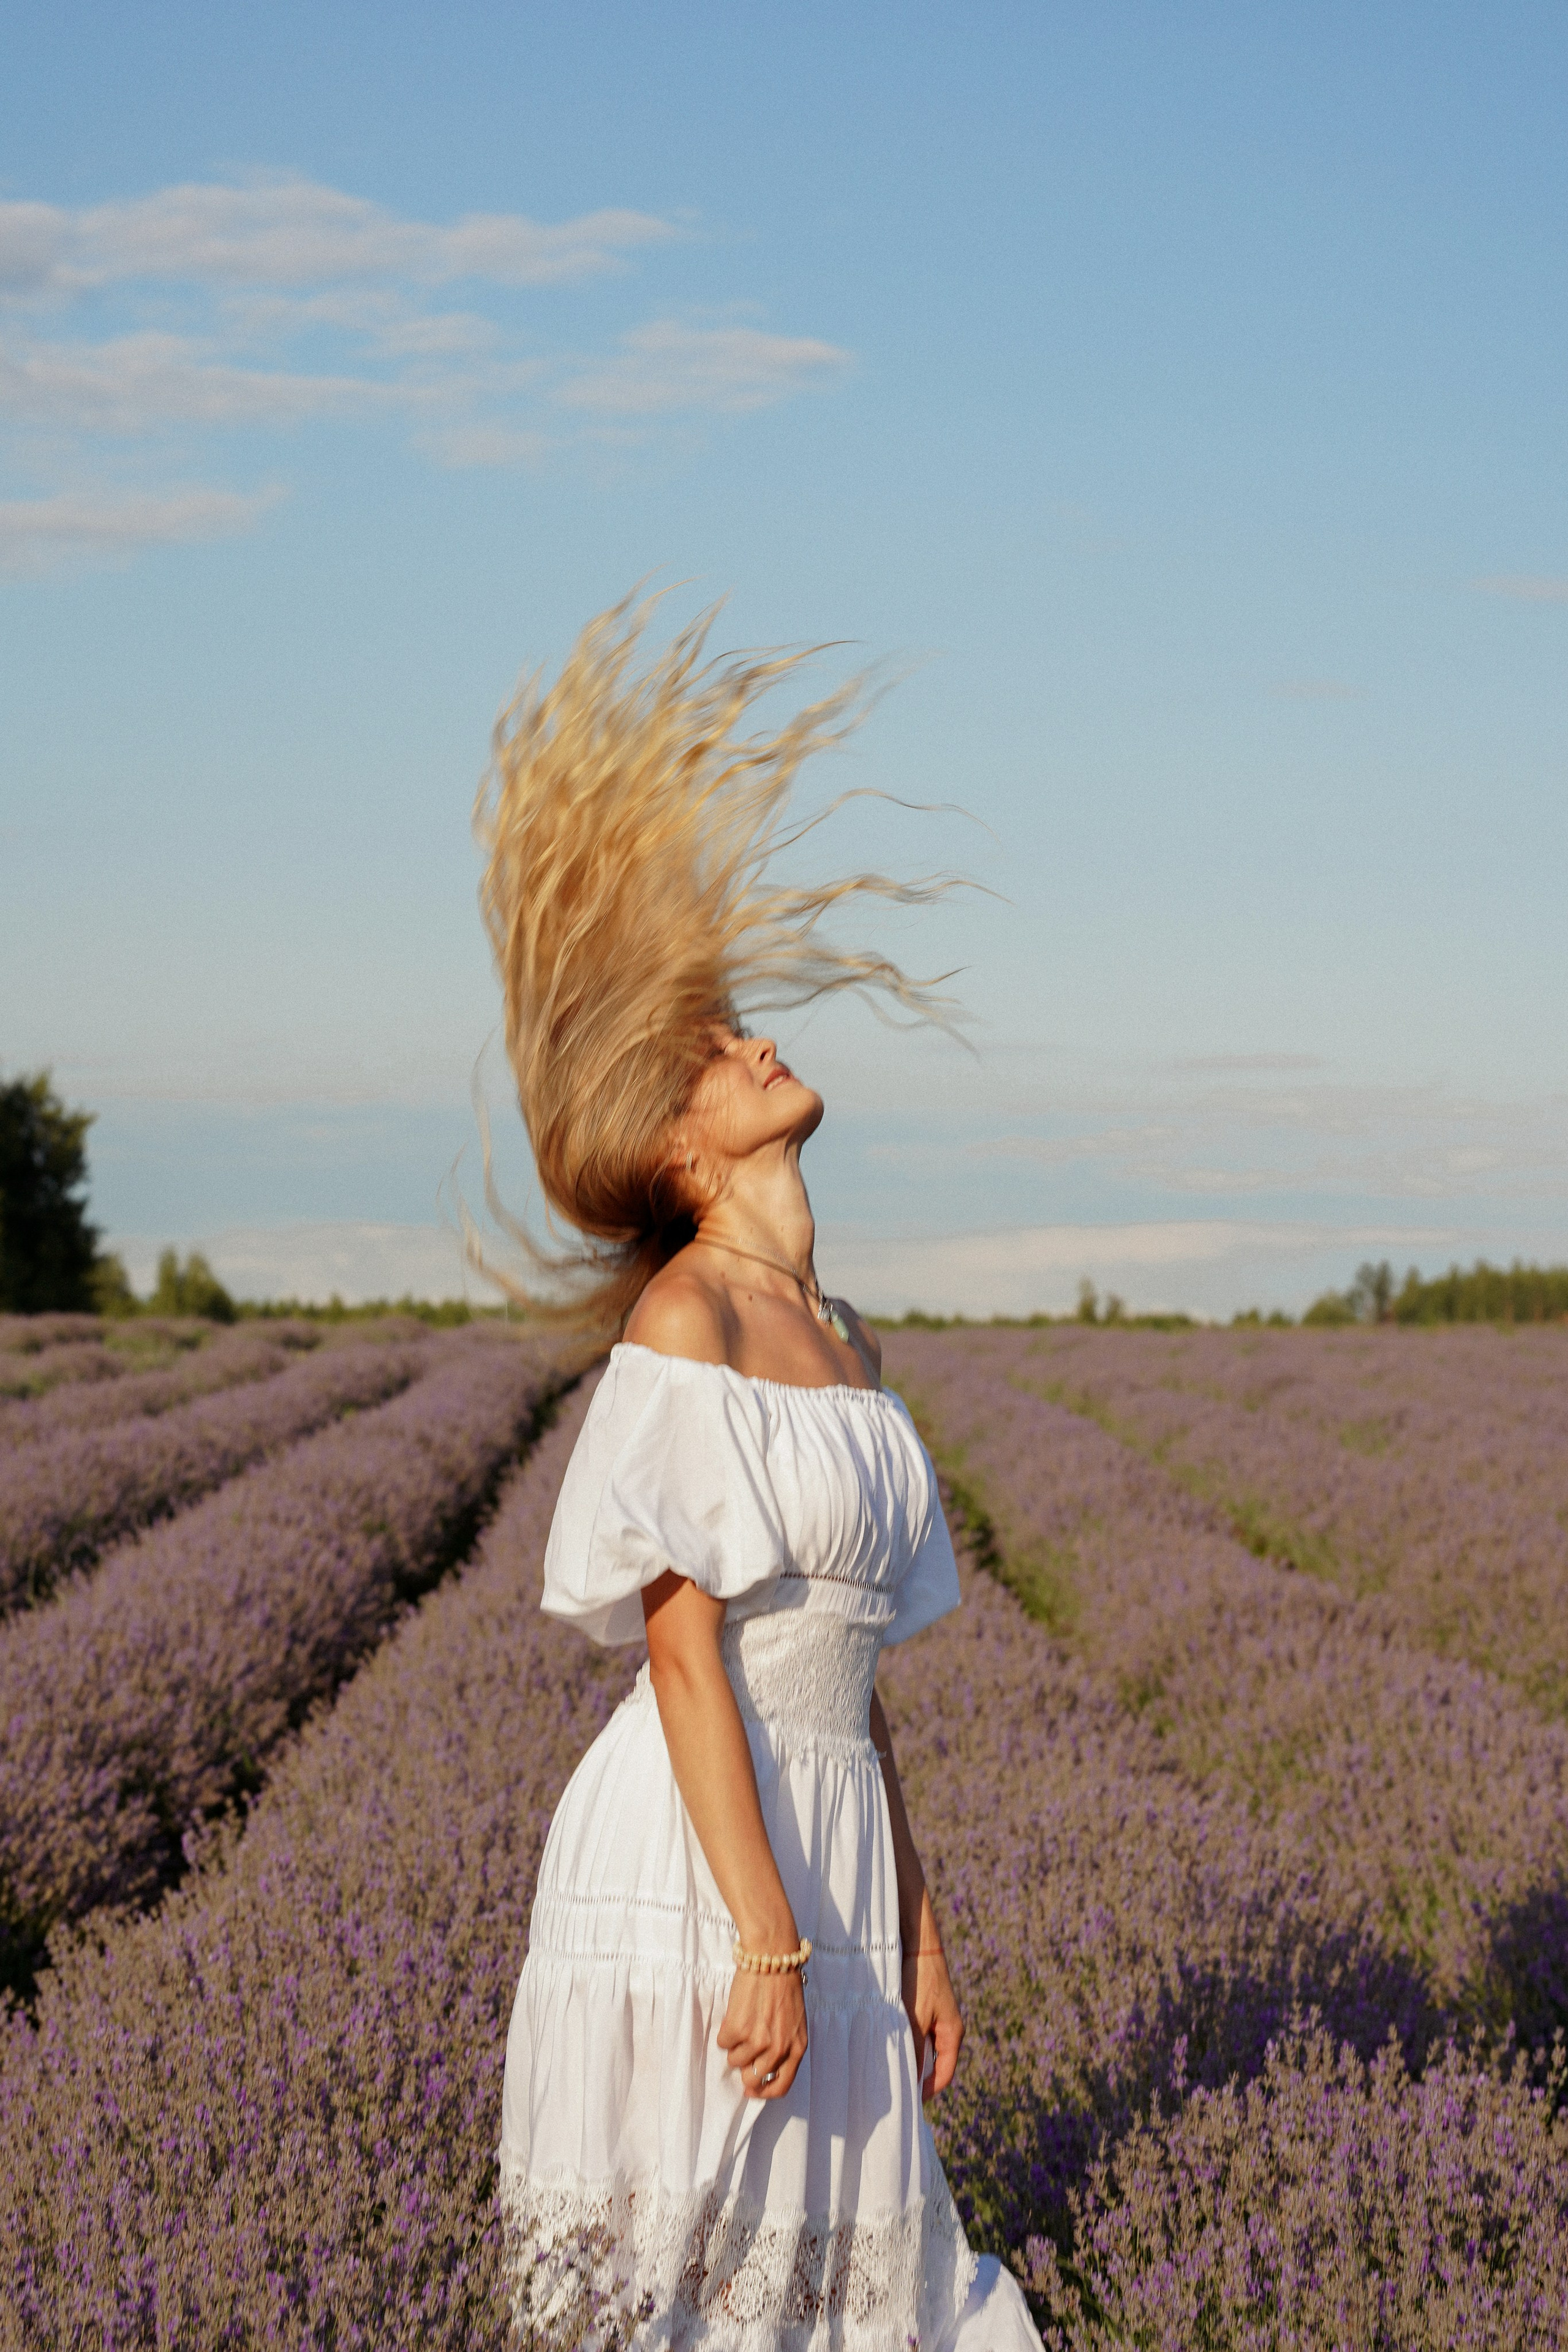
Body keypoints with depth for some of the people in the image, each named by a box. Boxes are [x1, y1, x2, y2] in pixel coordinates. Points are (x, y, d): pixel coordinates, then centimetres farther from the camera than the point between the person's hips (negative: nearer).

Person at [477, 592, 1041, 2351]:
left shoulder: (836, 1341, 15)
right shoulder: (682, 1319, -11)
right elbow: (684, 1645, -16)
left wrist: (912, 1931, 16)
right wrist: (768, 1940, -20)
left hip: (822, 1856, 8)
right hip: (693, 1867, -8)